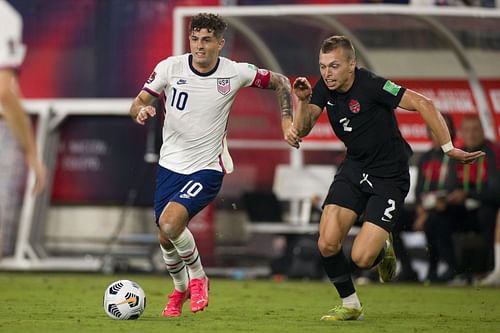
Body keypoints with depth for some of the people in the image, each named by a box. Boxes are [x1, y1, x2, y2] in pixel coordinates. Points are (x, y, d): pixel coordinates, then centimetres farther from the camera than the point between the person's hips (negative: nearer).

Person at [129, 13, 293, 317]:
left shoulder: (235, 73, -10)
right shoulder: (170, 67, -7)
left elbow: (280, 82, 6)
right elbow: (138, 103, -1)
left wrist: (287, 120, -5)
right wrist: (141, 110, -25)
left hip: (207, 168, -3)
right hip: (170, 164, 4)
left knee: (170, 224, -25)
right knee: (166, 238, 9)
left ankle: (198, 277, 3)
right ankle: (181, 289, 40)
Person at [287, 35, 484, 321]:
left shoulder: (371, 85, -24)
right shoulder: (325, 88, -3)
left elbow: (424, 104, -24)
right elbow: (302, 129, -2)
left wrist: (448, 148, -25)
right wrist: (302, 101, -22)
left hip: (389, 177, -6)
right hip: (354, 168, 6)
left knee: (361, 258, -15)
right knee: (327, 244, -10)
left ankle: (383, 248, 24)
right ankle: (350, 305, 14)